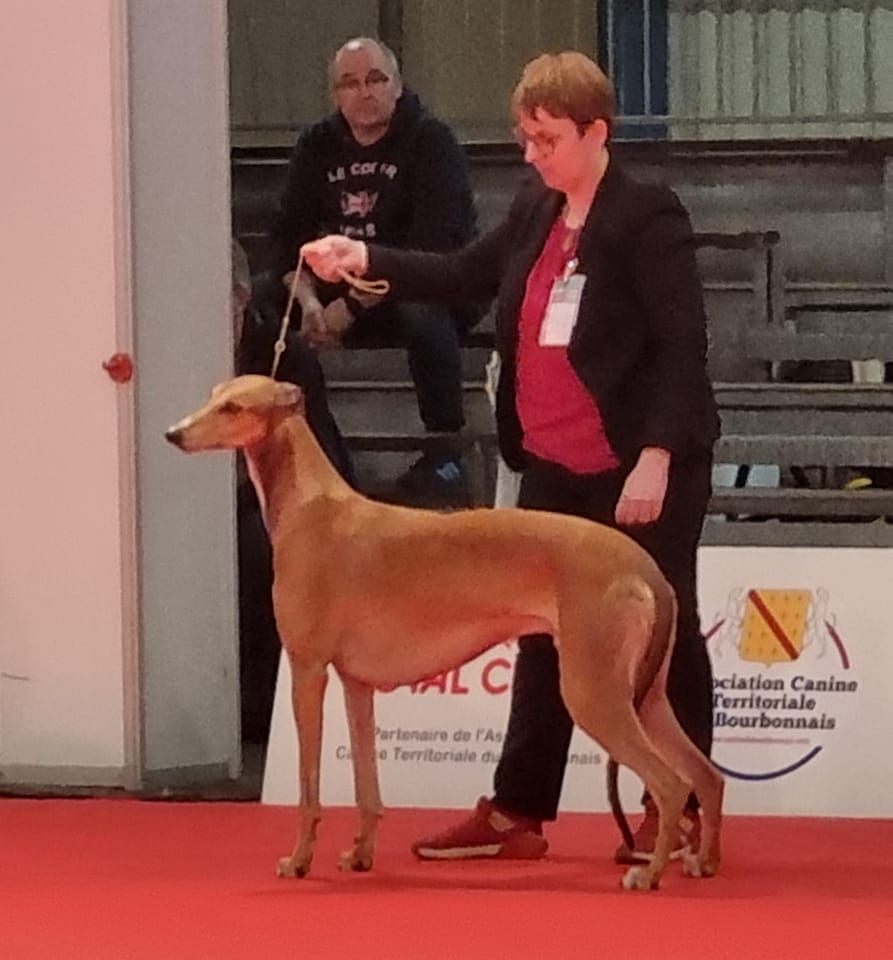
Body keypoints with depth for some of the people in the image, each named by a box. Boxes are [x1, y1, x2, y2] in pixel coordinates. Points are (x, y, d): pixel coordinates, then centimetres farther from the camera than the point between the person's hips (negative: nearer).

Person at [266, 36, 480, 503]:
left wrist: (354, 305, -23)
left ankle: (445, 450, -26)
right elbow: (289, 236, 6)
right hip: (341, 287, 6)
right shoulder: (318, 146, 9)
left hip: (428, 285, -6)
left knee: (423, 315, -41)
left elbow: (432, 244, -20)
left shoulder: (431, 142, -10)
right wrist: (308, 300, -15)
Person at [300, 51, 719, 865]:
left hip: (640, 467, -8)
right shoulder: (535, 212, 9)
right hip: (553, 468, 8)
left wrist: (657, 458, -23)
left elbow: (682, 342, -17)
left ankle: (677, 812, 11)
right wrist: (367, 261, 8)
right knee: (543, 638, 11)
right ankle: (518, 812, 17)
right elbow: (469, 275, 21)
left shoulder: (649, 217, -13)